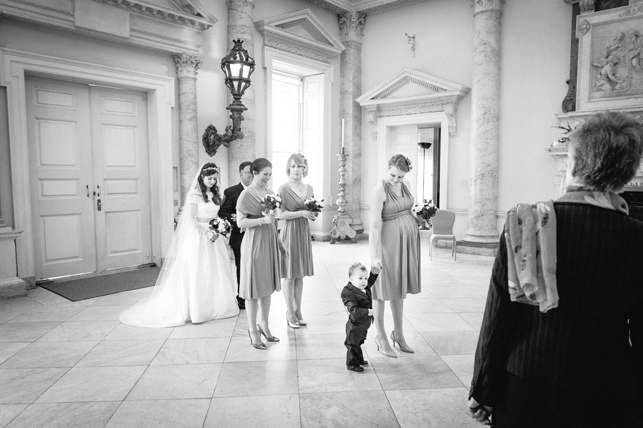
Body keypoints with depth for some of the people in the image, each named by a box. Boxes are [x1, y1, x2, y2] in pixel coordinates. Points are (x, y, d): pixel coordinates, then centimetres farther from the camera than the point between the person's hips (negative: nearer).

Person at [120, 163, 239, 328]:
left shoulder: (215, 194, 11)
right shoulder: (195, 195, -8)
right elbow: (190, 220, -13)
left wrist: (222, 233, 3)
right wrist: (206, 232, -20)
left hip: (214, 236, 6)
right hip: (198, 236, -6)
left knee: (215, 272, 7)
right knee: (197, 273, -1)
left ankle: (214, 307, 20)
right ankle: (195, 310, 8)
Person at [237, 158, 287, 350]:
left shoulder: (270, 193, 10)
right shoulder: (246, 195, -10)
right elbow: (240, 222, -14)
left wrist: (279, 242, 18)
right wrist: (262, 220, -24)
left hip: (270, 243, 7)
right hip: (254, 243, -7)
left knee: (268, 285, 13)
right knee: (254, 286, 1)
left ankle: (264, 325, 27)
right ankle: (253, 331, 13)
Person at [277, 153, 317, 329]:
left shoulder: (309, 188, 9)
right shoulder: (283, 189, -8)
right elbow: (280, 214, -14)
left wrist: (313, 214, -4)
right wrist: (300, 213, -21)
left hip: (304, 232, 5)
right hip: (290, 232, -5)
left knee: (300, 275, 11)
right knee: (290, 276, 1)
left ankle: (298, 310, 20)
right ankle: (290, 312, 12)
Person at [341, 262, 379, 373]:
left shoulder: (365, 288, -2)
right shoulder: (349, 294, -29)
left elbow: (371, 281, 18)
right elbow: (354, 311, -35)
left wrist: (374, 272, 2)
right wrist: (367, 312, -36)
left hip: (363, 325, 9)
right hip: (355, 326, -9)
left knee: (358, 342, 27)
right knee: (353, 345, 8)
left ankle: (359, 360, 44)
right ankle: (352, 364, 23)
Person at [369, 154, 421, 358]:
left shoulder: (403, 186, 7)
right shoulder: (379, 191, -15)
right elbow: (374, 225, -21)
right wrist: (373, 255, -25)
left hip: (407, 241, 7)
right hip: (389, 241, -7)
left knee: (399, 287, 15)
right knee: (383, 289, 3)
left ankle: (398, 334, 28)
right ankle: (381, 337, 15)